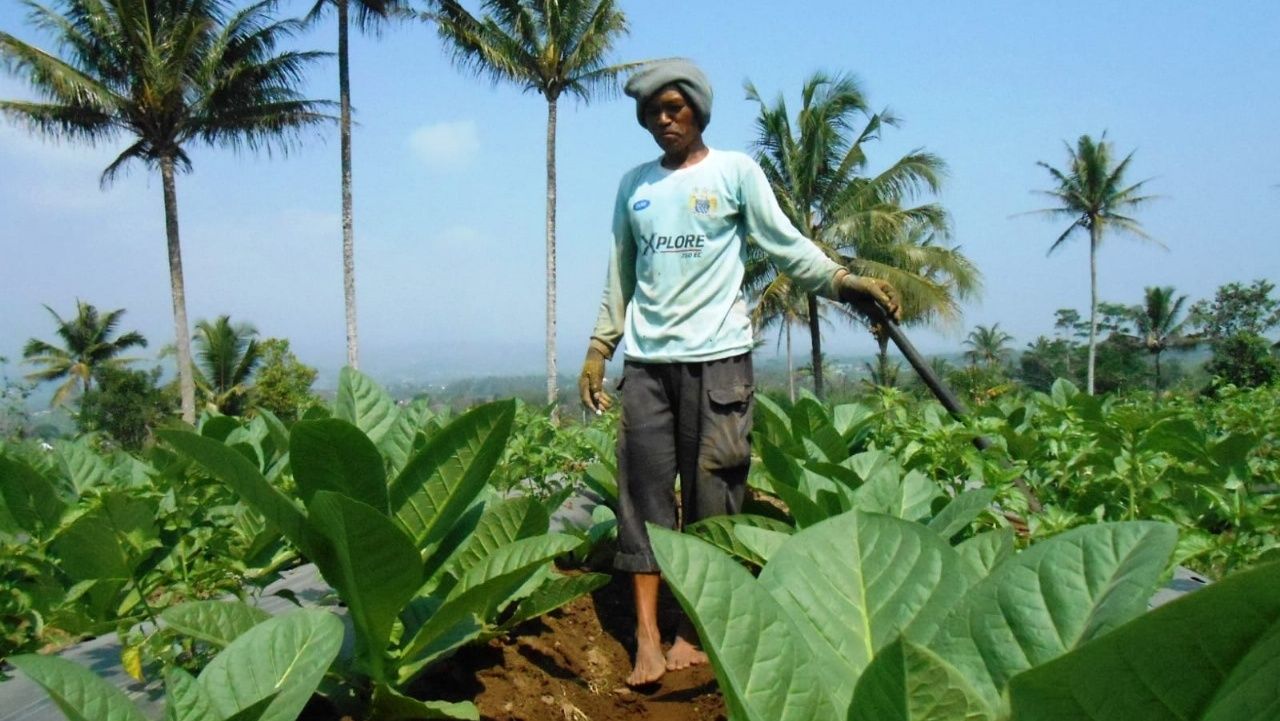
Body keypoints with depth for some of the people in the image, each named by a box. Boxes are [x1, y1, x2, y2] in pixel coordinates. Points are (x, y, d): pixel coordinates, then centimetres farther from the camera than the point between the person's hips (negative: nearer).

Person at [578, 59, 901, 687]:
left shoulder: (735, 171, 6)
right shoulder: (634, 184, 16)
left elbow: (786, 244, 4)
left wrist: (842, 281, -10)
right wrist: (598, 350, 16)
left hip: (716, 356, -3)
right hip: (646, 359, 4)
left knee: (711, 493, -1)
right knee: (643, 489, -1)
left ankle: (695, 632, 11)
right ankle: (646, 638, 3)